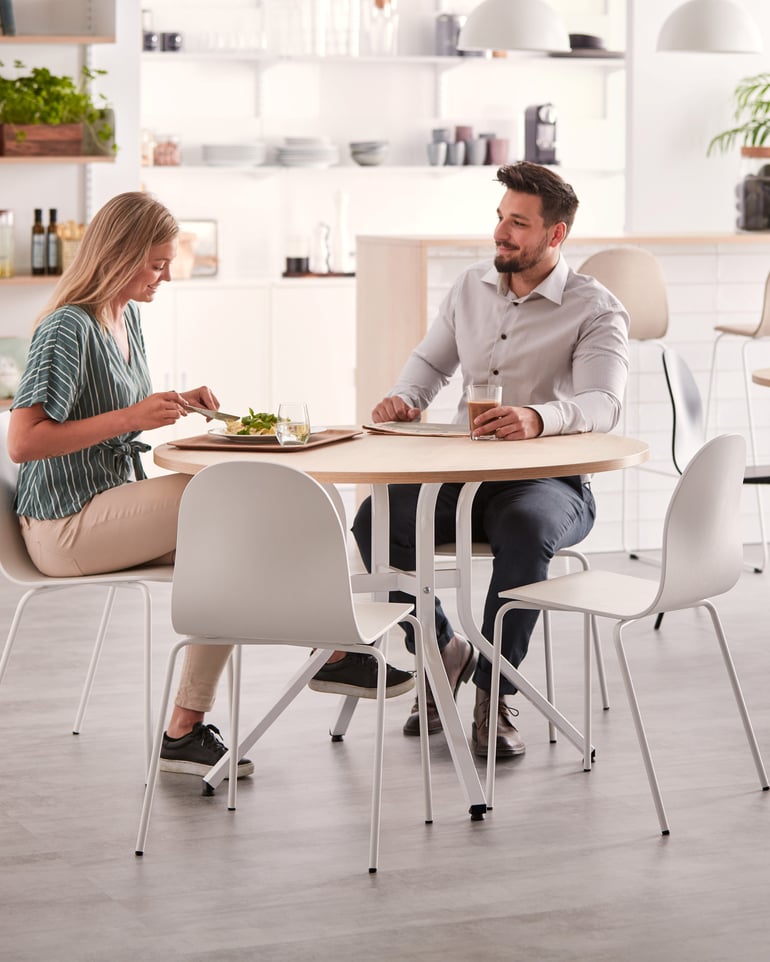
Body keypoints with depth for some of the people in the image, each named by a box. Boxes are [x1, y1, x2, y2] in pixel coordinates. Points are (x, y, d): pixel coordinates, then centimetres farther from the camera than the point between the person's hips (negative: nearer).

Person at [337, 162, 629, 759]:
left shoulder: (597, 311, -6)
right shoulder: (471, 288, 13)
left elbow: (602, 404, -22)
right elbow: (431, 361, 25)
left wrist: (537, 418, -44)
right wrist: (406, 399, -1)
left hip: (551, 480, -5)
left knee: (525, 527, -40)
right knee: (373, 521, -23)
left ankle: (496, 692, -23)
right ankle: (444, 652, 1)